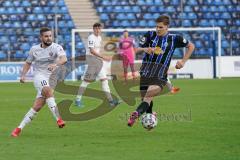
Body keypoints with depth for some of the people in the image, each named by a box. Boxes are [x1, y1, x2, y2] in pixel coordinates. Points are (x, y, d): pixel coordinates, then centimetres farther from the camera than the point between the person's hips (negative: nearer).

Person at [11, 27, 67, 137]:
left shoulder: (56, 47, -6)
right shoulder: (34, 49, 6)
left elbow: (64, 59, -25)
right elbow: (28, 63, 21)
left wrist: (56, 64, -46)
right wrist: (23, 75, 5)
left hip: (51, 79, 0)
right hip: (39, 76, 0)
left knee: (37, 107, -7)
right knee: (48, 91, -33)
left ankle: (19, 128, 2)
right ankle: (58, 119, -41)